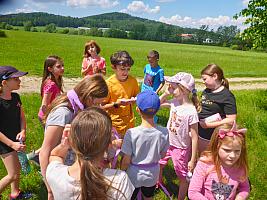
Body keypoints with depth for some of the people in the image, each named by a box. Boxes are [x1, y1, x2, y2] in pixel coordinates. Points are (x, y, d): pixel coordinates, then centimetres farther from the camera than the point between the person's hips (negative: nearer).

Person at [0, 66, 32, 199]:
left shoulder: (15, 97, -3)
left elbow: (22, 117, 5)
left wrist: (23, 131, -13)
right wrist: (11, 144, -22)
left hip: (16, 139, 7)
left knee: (17, 168, 21)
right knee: (13, 175, -1)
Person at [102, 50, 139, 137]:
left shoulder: (133, 81, -4)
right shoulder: (109, 83, -15)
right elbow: (102, 106, -10)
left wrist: (134, 100, -11)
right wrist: (116, 104, -24)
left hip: (130, 122, 4)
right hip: (114, 124, -3)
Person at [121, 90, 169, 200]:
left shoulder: (132, 133, -29)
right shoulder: (163, 132, -21)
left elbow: (126, 161, -18)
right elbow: (162, 155, -5)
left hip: (134, 175, -2)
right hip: (152, 175, 3)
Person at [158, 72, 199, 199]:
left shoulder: (191, 112, -27)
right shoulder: (174, 102, -9)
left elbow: (194, 138, -21)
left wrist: (193, 160, -15)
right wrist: (166, 93, -9)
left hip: (181, 148, -7)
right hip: (167, 143, 7)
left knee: (183, 178, 14)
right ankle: (158, 183, 55)